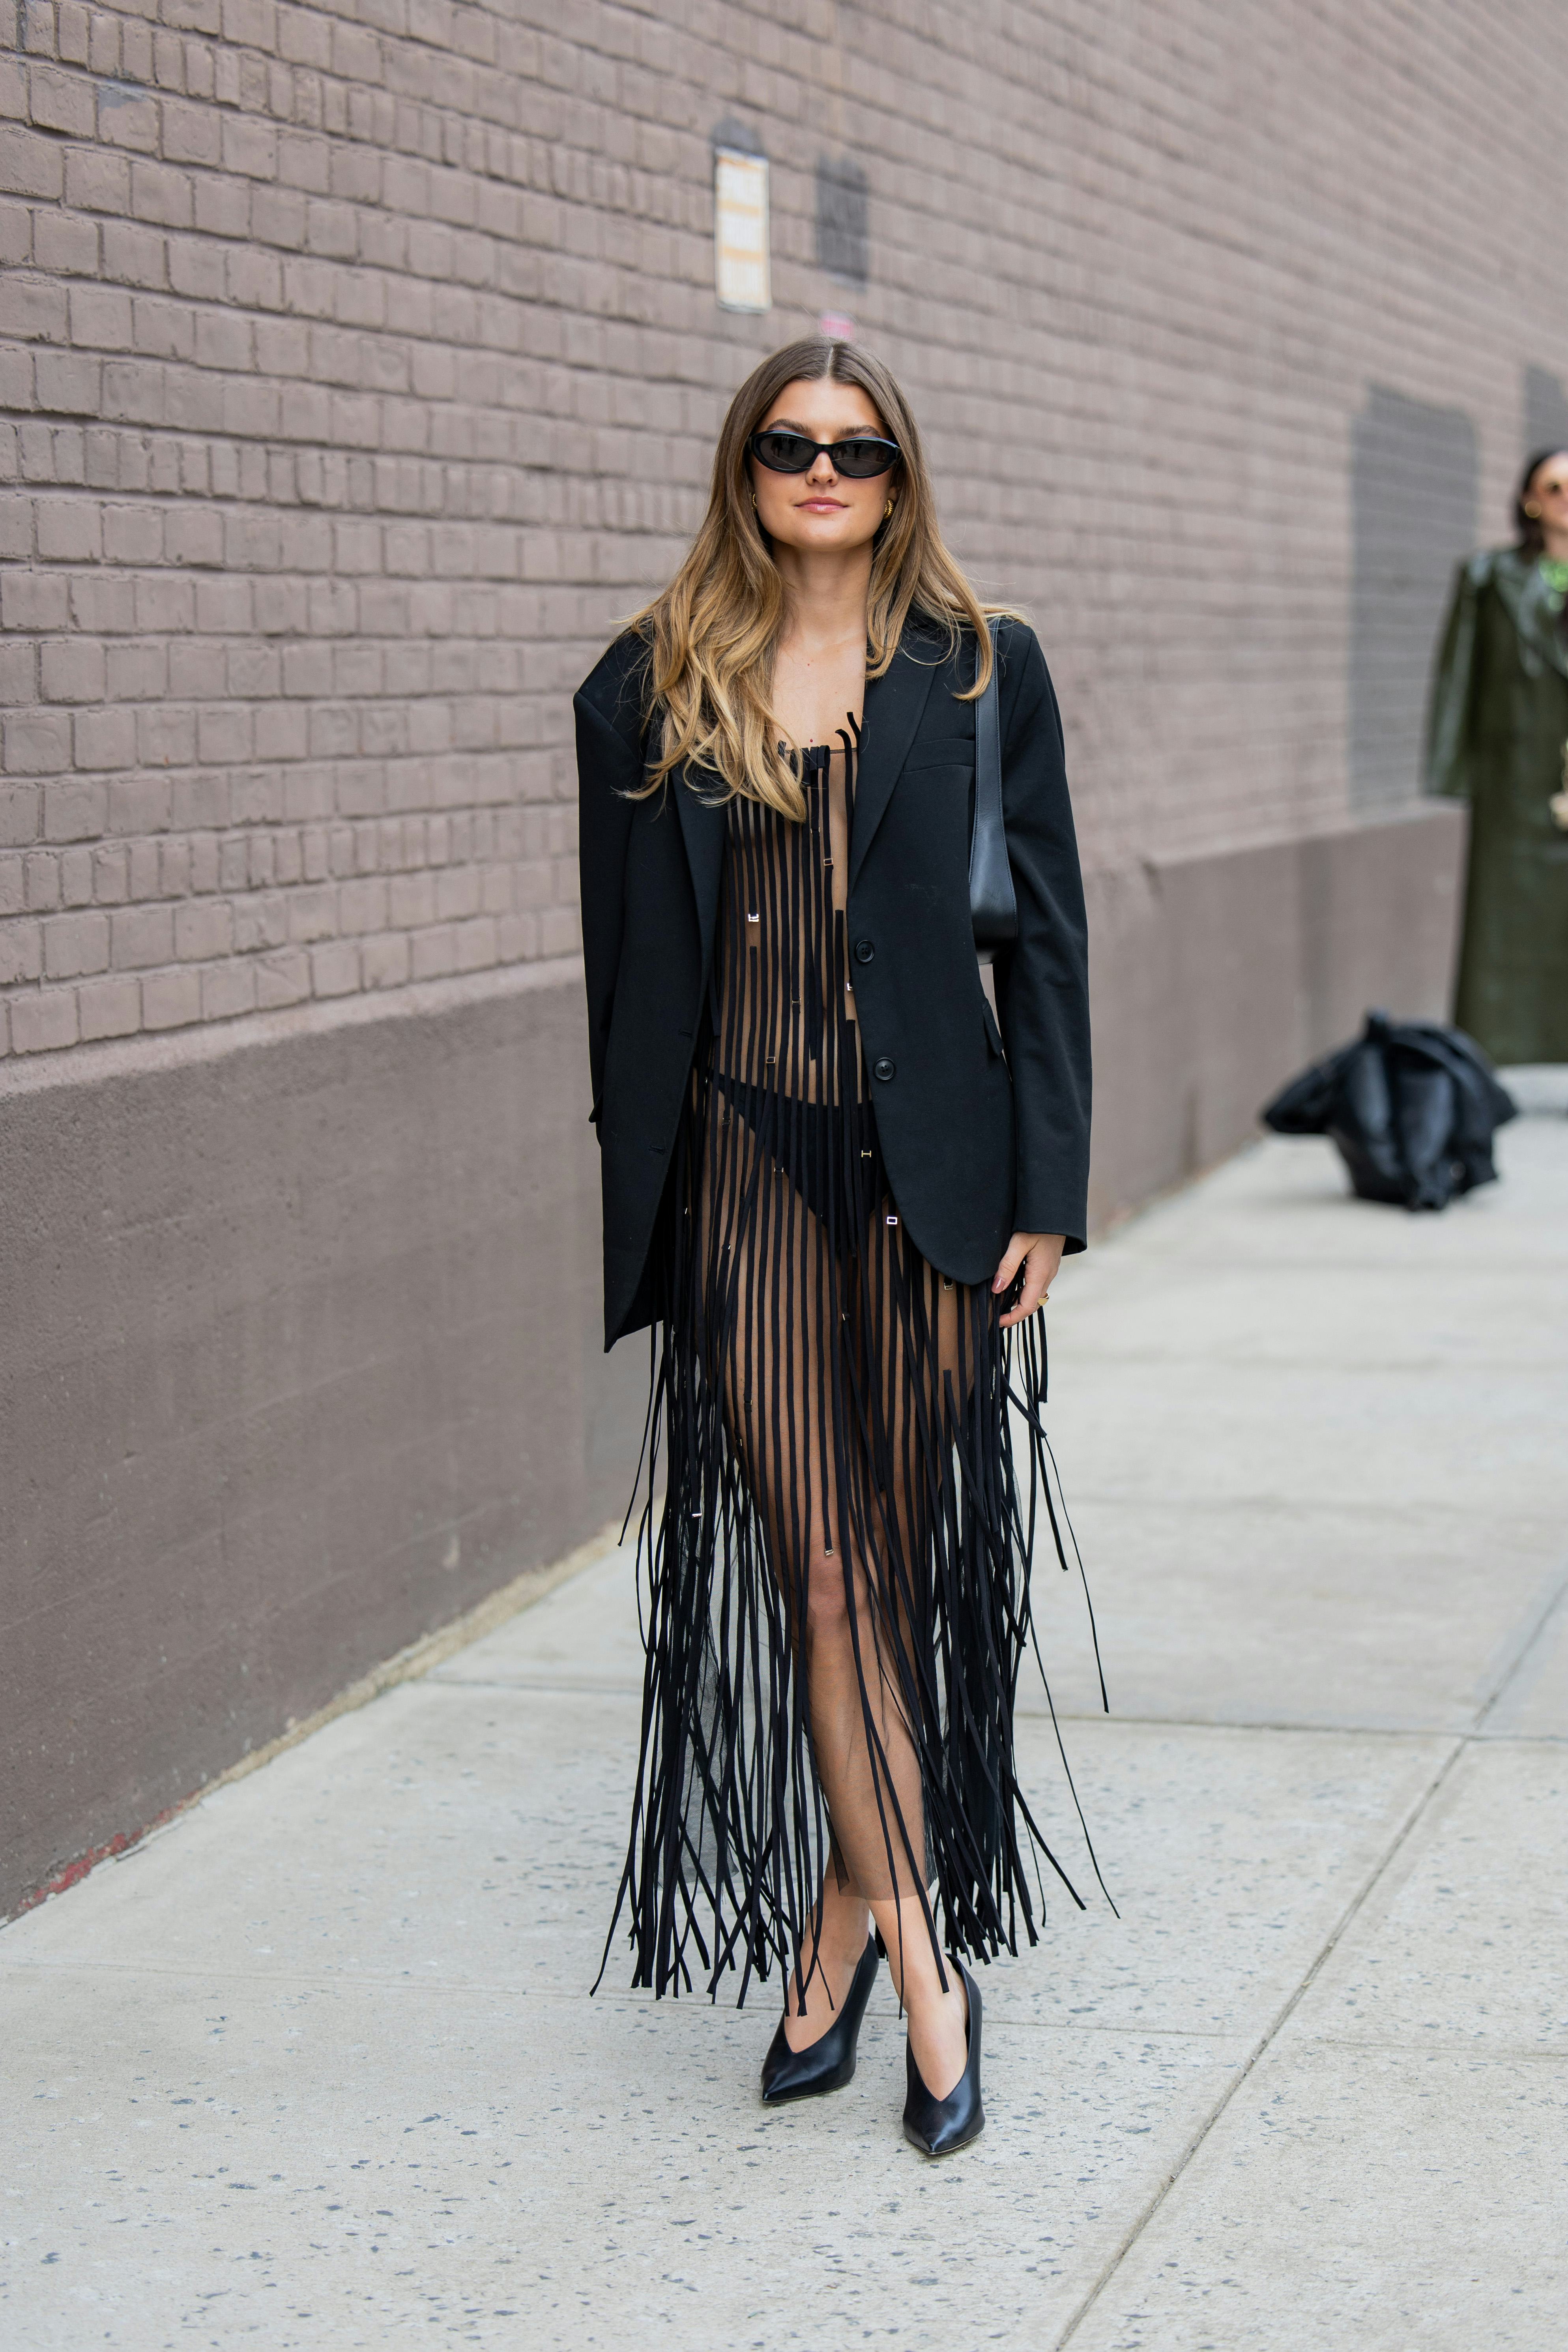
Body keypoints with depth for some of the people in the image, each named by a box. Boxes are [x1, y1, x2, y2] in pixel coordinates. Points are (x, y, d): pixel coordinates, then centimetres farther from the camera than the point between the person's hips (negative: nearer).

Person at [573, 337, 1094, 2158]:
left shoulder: (978, 672, 3)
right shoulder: (652, 689, 6)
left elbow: (1046, 937, 3)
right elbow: (625, 962, 8)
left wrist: (1046, 1187, -3)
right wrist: (640, 1201, 5)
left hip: (929, 1168, 0)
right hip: (746, 1169, 0)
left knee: (914, 1557, 6)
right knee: (823, 1562, -4)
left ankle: (840, 1910, 23)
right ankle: (918, 1952, 2)